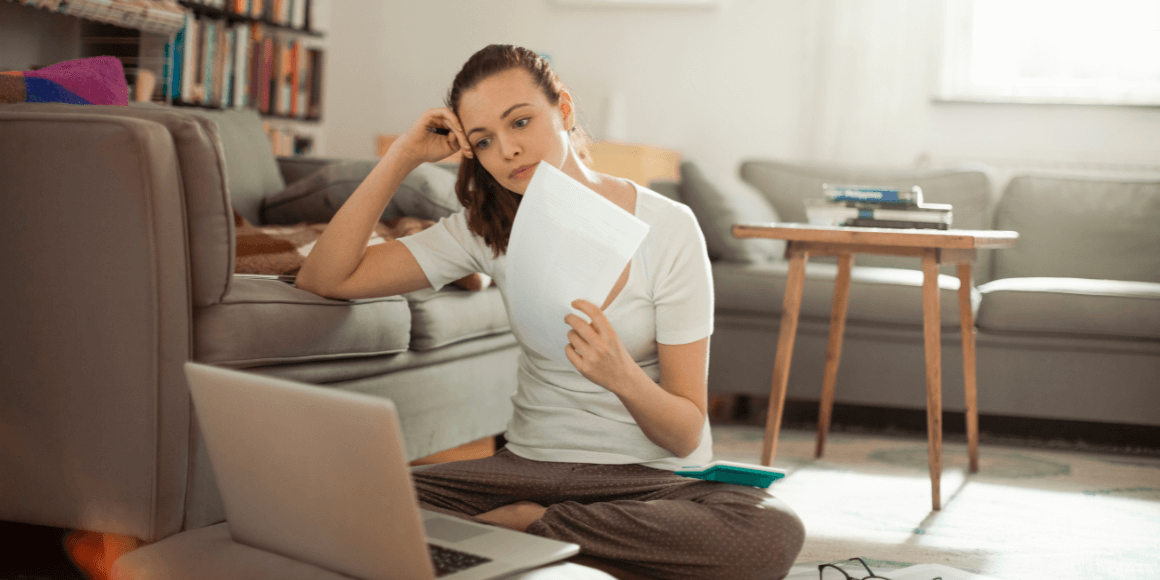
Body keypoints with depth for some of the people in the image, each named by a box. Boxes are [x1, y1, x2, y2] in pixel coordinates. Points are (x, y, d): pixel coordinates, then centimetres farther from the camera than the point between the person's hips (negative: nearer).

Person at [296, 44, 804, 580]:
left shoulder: (668, 229, -10)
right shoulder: (487, 230, 2)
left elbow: (686, 433, -9)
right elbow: (325, 278, -6)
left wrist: (623, 377, -31)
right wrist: (403, 156, -8)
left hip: (654, 475, 0)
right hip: (533, 464, 1)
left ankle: (524, 526, -18)